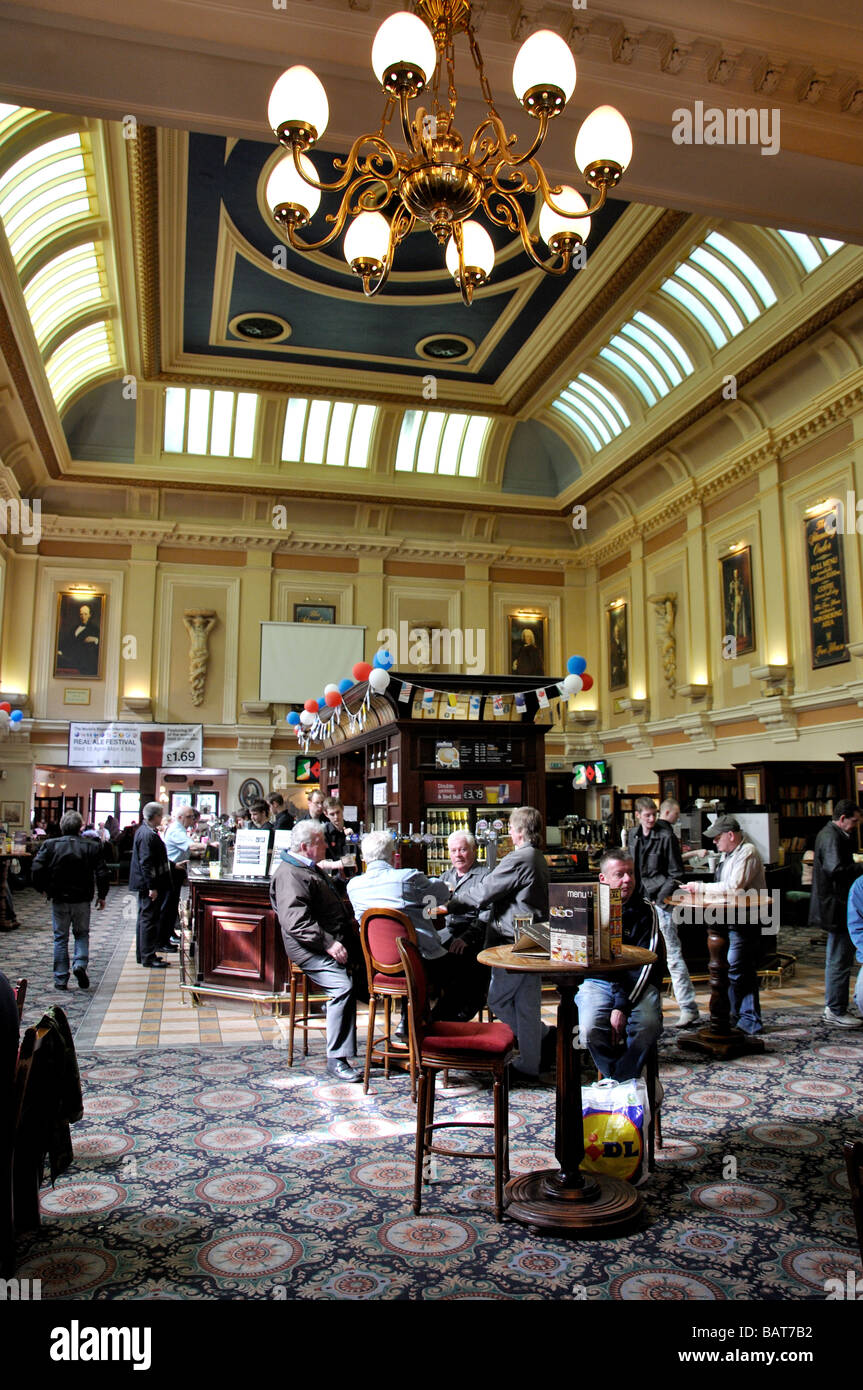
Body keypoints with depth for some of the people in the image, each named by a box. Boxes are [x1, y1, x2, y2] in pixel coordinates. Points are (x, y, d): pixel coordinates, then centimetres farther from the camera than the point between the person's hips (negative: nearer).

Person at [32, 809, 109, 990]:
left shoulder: (50, 845, -5)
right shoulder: (92, 847, -5)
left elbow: (37, 868, -13)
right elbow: (102, 873, -7)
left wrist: (43, 889, 4)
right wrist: (101, 896, 6)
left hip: (59, 900, 0)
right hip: (82, 900, 0)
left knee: (60, 938, 10)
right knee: (82, 934, 17)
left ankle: (61, 979, 11)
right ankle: (80, 963, -7)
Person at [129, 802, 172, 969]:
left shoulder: (144, 830, 12)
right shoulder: (148, 835, -20)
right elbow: (146, 863, -24)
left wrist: (173, 865, 27)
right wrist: (152, 887, -23)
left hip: (145, 885, 11)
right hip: (148, 884, -11)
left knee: (145, 919, 17)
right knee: (149, 919, -4)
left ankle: (143, 954, 26)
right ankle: (148, 957, 1)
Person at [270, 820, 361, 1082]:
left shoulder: (311, 870, 23)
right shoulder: (289, 874, -11)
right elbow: (296, 922, -21)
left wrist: (349, 920, 19)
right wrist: (328, 943, -26)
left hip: (337, 941, 10)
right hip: (311, 950, -10)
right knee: (343, 986, -29)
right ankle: (336, 1059, -20)